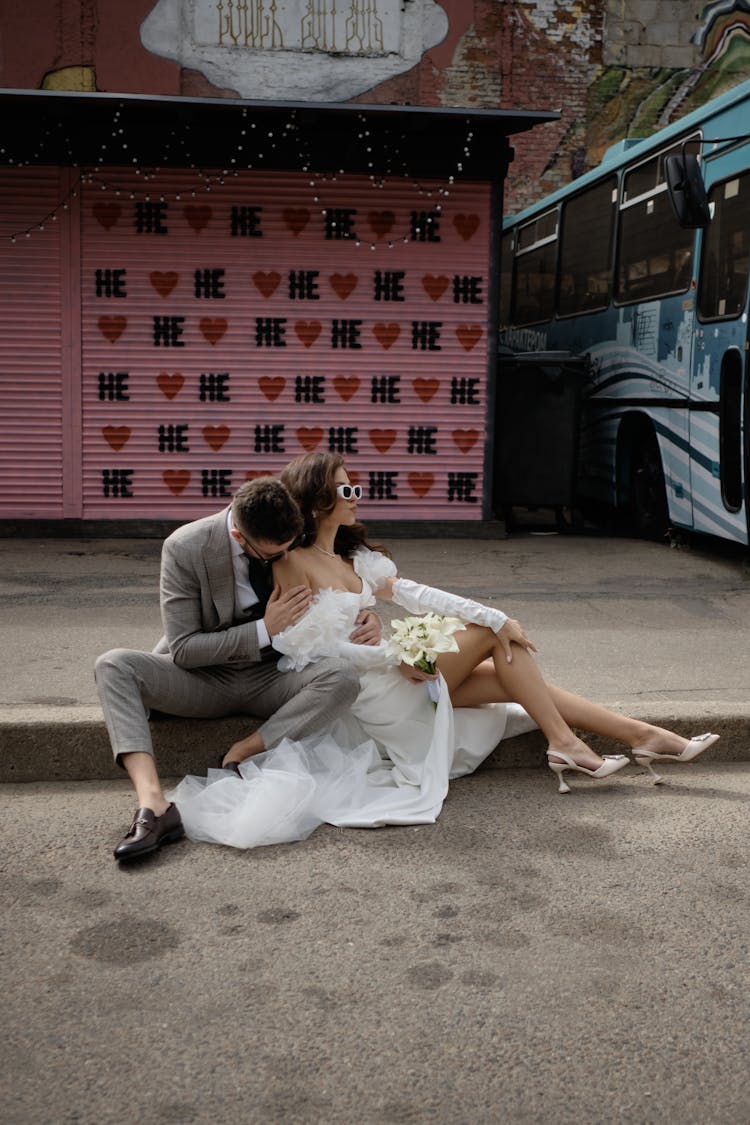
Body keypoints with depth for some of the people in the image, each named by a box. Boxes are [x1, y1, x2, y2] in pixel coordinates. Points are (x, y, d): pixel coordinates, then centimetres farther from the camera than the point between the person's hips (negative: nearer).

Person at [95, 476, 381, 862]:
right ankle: (153, 805, -41)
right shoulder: (185, 547, -18)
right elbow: (182, 649, -17)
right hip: (204, 679, -1)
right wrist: (264, 630, -23)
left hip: (270, 680, 2)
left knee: (343, 675, -29)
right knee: (113, 665, -28)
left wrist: (364, 619, -13)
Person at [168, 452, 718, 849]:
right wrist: (395, 659, -18)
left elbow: (411, 592, 5)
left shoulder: (354, 557, 14)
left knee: (513, 664, -3)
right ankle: (565, 745, -9)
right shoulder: (294, 564, -10)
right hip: (363, 690, -7)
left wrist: (498, 616, -6)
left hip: (387, 677, 7)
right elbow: (309, 648, -16)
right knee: (490, 633, -11)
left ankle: (643, 734, -4)